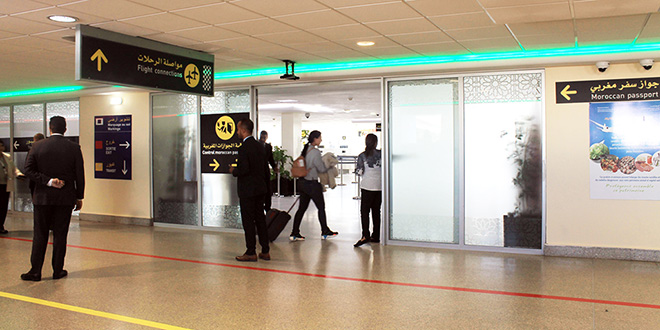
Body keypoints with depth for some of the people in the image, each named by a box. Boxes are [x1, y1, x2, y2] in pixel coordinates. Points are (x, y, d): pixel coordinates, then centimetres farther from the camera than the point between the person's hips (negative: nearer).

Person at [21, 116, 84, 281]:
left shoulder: (37, 146, -2)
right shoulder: (73, 148, -4)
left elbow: (28, 170, -7)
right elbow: (79, 175, -1)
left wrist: (48, 181, -8)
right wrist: (79, 197, 6)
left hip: (42, 198, 0)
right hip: (65, 198, 0)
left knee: (40, 235, 8)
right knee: (60, 235, 7)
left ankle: (35, 271, 11)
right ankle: (58, 270, 12)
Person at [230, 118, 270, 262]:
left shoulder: (244, 147, -16)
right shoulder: (259, 146, 10)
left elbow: (244, 169, -23)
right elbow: (266, 168, 14)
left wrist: (234, 171, -4)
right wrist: (265, 183, 22)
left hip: (247, 190, -8)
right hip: (260, 189, 8)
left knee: (248, 221, 0)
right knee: (260, 219, 12)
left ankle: (251, 252, 6)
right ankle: (265, 251, 17)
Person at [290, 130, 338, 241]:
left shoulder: (305, 150, 8)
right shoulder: (315, 152, -17)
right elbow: (322, 169, -14)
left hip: (303, 183, 8)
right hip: (312, 184, -8)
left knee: (301, 208, 10)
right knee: (321, 208, 7)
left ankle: (294, 234, 9)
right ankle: (325, 232, 18)